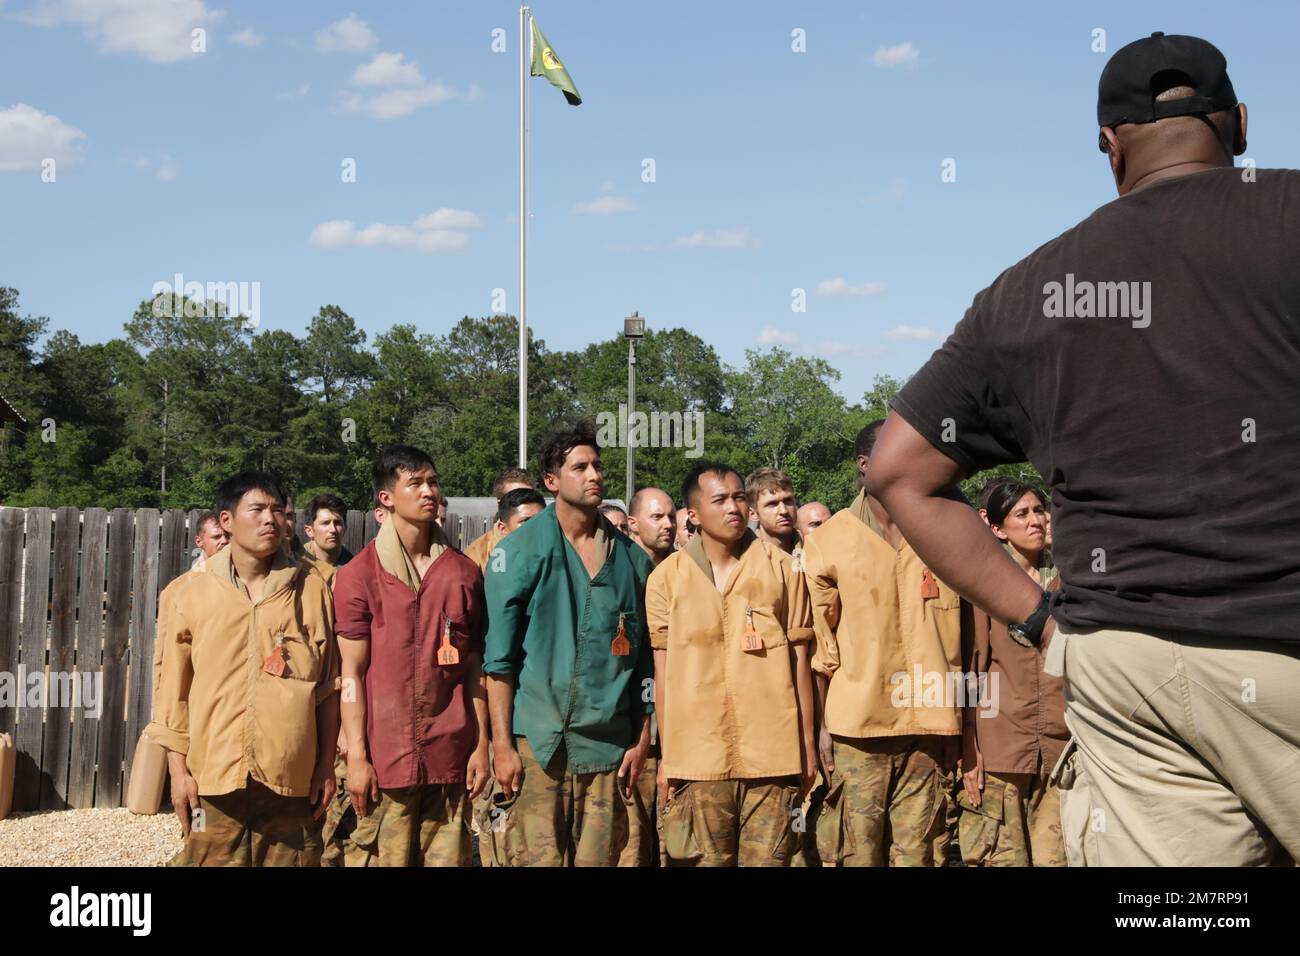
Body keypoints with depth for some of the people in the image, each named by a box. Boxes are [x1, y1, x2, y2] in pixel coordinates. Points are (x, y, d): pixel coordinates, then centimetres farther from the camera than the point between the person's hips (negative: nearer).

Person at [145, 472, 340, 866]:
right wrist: (178, 769, 3)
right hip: (214, 776, 0)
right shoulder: (195, 593, 4)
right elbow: (174, 690, 6)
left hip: (291, 776, 0)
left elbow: (328, 685, 7)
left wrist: (326, 765, 5)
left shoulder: (311, 589, 4)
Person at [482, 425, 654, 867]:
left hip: (607, 746, 3)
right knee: (537, 859, -5)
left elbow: (642, 657, 14)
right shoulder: (520, 552, -1)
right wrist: (502, 745, -8)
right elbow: (499, 659, -3)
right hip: (536, 744, -3)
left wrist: (641, 739, 10)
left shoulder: (631, 558, 10)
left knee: (598, 860, 6)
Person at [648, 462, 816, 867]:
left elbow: (799, 660, 9)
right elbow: (664, 670, 8)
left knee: (768, 859, 1)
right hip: (697, 755, 0)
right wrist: (666, 754, 5)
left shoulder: (781, 568, 6)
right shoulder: (666, 577, 6)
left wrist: (808, 744, 6)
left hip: (772, 753, 0)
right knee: (705, 860, 2)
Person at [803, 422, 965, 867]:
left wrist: (954, 724, 9)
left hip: (928, 728, 2)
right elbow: (821, 645, 4)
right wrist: (824, 724, 1)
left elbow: (953, 635, 12)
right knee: (859, 851, -2)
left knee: (919, 852, 3)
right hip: (857, 728, -2)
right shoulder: (828, 541, 2)